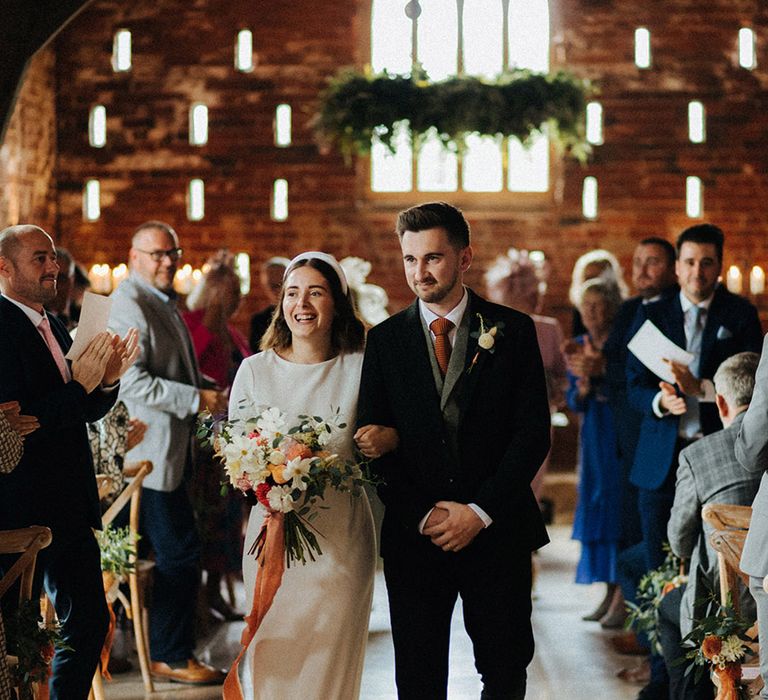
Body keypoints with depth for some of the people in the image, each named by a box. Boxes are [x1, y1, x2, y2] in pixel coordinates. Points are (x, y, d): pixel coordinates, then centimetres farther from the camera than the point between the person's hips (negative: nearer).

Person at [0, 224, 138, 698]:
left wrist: (107, 380, -1)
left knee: (89, 623, 13)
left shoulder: (53, 326, 12)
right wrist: (80, 386, -22)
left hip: (69, 508, 9)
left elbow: (83, 414, 17)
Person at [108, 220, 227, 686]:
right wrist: (196, 399, -20)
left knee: (173, 551, 14)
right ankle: (171, 656, 5)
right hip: (149, 452, -10)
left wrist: (211, 391, 12)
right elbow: (132, 381, -22)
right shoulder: (128, 303, -14)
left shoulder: (165, 303, 19)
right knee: (180, 552, -5)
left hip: (169, 450, 10)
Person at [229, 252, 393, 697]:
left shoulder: (361, 367, -1)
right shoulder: (255, 370, 3)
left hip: (342, 539, -1)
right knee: (274, 664, 6)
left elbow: (389, 433, 8)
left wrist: (387, 438, -16)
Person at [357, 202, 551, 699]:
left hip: (496, 530, -1)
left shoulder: (513, 331, 1)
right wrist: (422, 515, -10)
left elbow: (533, 433, -3)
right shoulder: (386, 340, 5)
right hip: (414, 535, 1)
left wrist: (480, 511, -11)